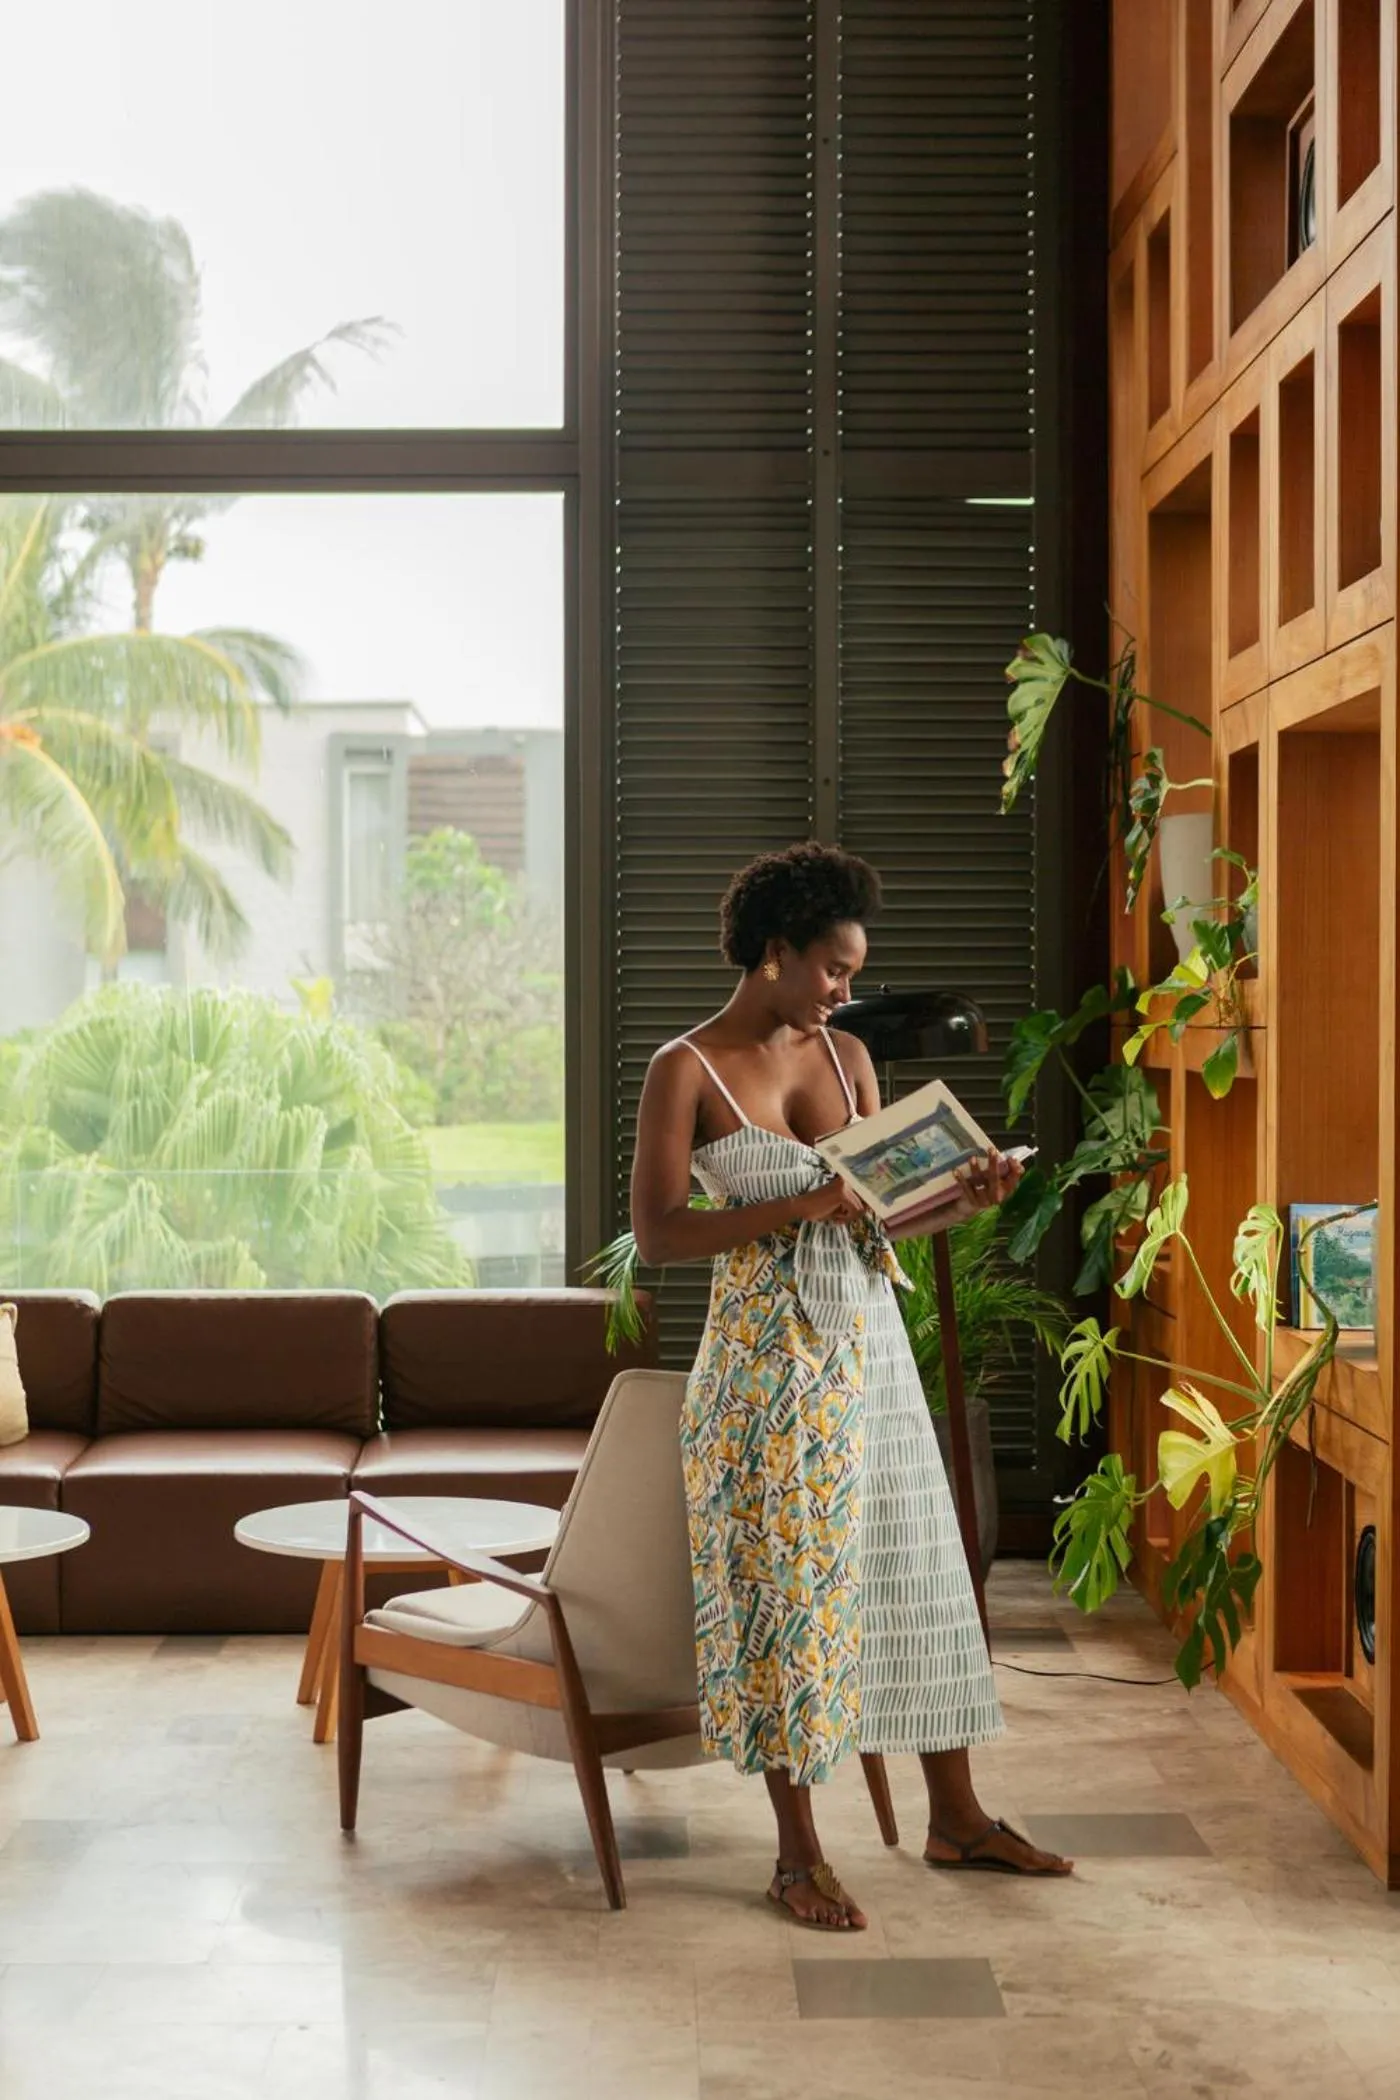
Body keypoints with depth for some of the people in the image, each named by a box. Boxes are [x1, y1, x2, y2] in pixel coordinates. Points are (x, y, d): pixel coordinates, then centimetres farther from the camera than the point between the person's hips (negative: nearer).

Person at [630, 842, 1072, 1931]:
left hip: (867, 1348, 6)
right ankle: (799, 1852, 14)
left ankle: (957, 1817, 25)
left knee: (917, 1567, 11)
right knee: (785, 1586, 1)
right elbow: (655, 1233, -15)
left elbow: (886, 1212, 10)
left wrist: (968, 1197, -9)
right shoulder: (687, 1070, -8)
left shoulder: (848, 1056, 9)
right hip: (767, 1359, -6)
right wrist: (793, 1208, -24)